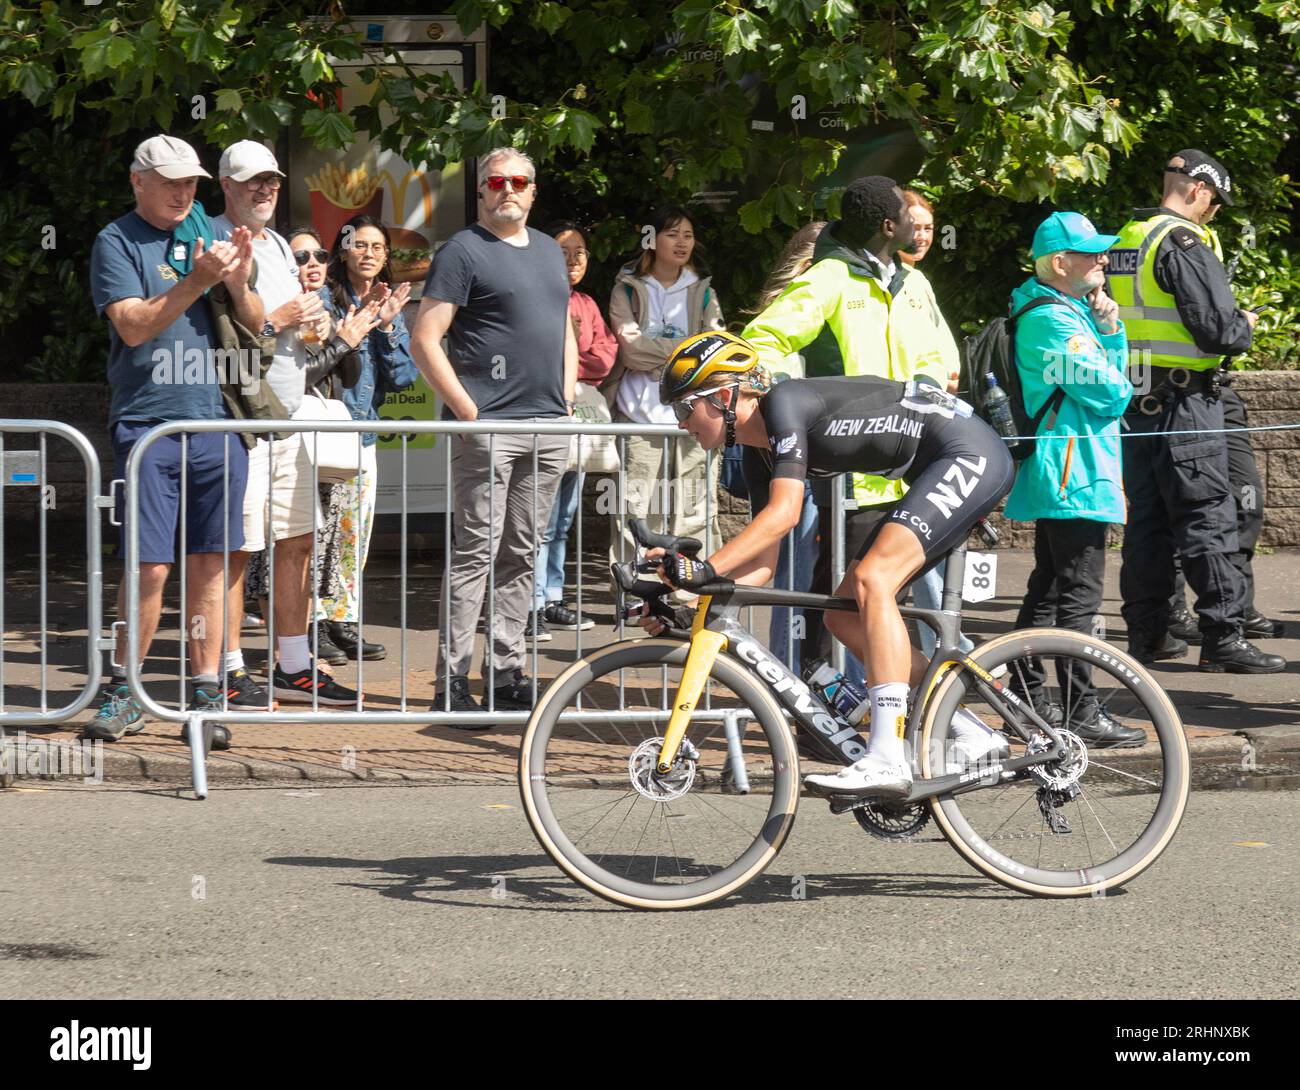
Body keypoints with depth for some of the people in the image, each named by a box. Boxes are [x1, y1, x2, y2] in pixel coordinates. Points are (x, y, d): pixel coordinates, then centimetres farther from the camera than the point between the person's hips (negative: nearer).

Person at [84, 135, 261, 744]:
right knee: (151, 566, -8)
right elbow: (134, 325, -12)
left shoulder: (209, 233, 14)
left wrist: (237, 283, -7)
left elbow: (255, 324, 14)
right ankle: (124, 697, 2)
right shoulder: (118, 242, 0)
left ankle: (206, 694, 9)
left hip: (215, 422, 4)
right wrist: (196, 282, -20)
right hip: (147, 421, -4)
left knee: (209, 562, 4)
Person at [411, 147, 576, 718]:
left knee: (521, 554, 10)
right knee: (475, 552, -9)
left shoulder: (549, 251, 19)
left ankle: (507, 676, 15)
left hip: (548, 429, 7)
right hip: (487, 426, -7)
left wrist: (566, 401, 15)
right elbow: (424, 341, -10)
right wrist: (466, 409, -15)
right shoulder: (463, 251, -4)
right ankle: (453, 682, -8)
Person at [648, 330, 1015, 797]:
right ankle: (972, 736, 7)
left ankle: (887, 759, -31)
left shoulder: (784, 404, -18)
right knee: (844, 618, 4)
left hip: (971, 451, -10)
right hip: (932, 475, 10)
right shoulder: (760, 452, 9)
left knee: (872, 580, -25)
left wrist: (703, 570, -32)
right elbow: (761, 566, 9)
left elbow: (783, 513, -28)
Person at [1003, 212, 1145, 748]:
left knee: (1047, 590, 15)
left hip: (1054, 476, 11)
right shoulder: (1053, 321, -17)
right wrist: (1119, 387, 3)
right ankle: (1082, 711, -10)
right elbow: (1109, 392, -20)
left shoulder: (1072, 311, 17)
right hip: (1074, 474, -11)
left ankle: (1026, 699, 21)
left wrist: (1110, 327, 0)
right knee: (1078, 596, -10)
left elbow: (1115, 371, 17)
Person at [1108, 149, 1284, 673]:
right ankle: (1222, 638, -7)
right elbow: (1216, 328, -21)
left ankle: (1147, 634, 16)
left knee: (1146, 517, 13)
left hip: (1134, 399, 9)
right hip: (1183, 401, -9)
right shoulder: (1184, 243, -15)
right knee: (1208, 515, -6)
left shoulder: (1125, 241, 12)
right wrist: (1244, 324, 2)